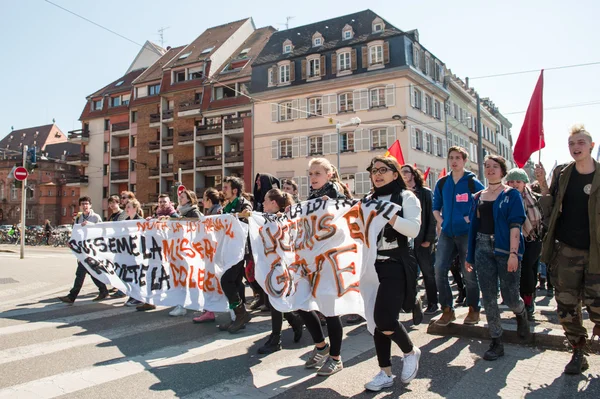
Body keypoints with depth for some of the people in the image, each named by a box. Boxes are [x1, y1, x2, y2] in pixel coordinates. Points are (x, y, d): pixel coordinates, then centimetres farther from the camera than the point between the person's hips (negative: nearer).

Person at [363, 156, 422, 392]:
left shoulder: (406, 197, 0)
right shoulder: (369, 200, 15)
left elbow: (414, 229, -13)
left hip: (396, 265, -5)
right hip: (372, 265, 6)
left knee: (385, 319, -14)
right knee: (377, 320, 7)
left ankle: (410, 352, 17)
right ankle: (385, 373, 20)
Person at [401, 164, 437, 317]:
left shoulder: (425, 192, 1)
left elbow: (431, 216, -3)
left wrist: (429, 239, -9)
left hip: (421, 239, -2)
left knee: (427, 271, 6)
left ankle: (432, 303, 16)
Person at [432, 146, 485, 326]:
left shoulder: (472, 182, -2)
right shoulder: (442, 183, 9)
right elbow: (436, 207, 18)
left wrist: (471, 218, -10)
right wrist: (441, 221, 2)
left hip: (466, 232, -3)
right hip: (447, 233, 4)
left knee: (469, 273, 3)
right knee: (439, 271, -4)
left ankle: (473, 310, 20)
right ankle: (447, 310, 7)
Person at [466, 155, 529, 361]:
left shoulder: (511, 194, -1)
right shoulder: (478, 197, 12)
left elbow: (515, 225, -10)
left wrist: (513, 253, -20)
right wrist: (470, 255, 10)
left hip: (505, 249, -4)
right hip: (483, 249, 4)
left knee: (510, 297, 1)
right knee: (488, 298, 2)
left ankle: (521, 313, 38)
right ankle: (496, 343, 12)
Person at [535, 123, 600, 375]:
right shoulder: (562, 174, 4)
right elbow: (551, 211, 5)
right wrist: (543, 185, -7)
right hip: (566, 251, 2)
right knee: (567, 306, 5)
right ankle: (578, 354, 20)